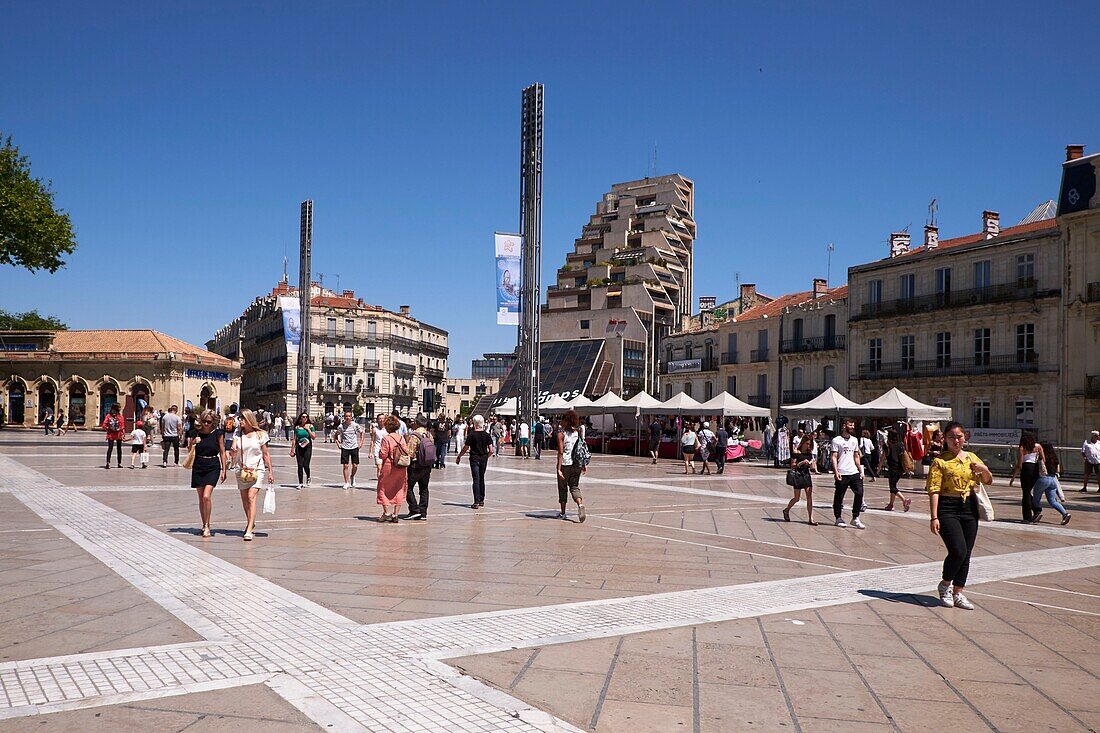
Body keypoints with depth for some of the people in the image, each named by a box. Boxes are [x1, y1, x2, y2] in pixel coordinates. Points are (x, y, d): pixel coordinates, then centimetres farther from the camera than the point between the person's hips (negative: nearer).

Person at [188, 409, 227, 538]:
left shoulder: (218, 433, -3)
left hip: (213, 467, -3)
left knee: (206, 496, -16)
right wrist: (192, 443, -11)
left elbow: (222, 452, 1)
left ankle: (207, 526, -6)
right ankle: (204, 525, 21)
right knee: (201, 498, 9)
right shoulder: (196, 433, 3)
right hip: (198, 466, 3)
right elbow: (190, 451, 11)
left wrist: (224, 470, -1)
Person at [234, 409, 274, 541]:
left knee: (251, 497, -16)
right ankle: (251, 523, 34)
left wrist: (270, 472, 3)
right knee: (244, 500, 11)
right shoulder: (238, 435, 5)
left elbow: (266, 454, 4)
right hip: (242, 470, 4)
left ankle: (249, 530, -19)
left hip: (257, 470, -4)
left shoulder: (260, 434, 0)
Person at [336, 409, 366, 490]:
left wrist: (361, 443, 5)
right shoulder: (341, 426, -5)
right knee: (345, 466, -2)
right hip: (345, 448, 0)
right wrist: (338, 443, -1)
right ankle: (346, 483, 9)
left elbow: (362, 432, 11)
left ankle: (352, 477, 31)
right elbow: (336, 435, 10)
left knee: (355, 465, 0)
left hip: (354, 447, 0)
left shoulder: (355, 425, -4)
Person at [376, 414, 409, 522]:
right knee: (399, 490, 10)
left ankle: (386, 512, 8)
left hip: (389, 467, -5)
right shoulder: (401, 438, 3)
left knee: (384, 489, 12)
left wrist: (380, 451, 6)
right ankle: (395, 514, 8)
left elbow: (383, 455, -13)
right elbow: (406, 453, 4)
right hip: (401, 468, 5)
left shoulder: (386, 439, -12)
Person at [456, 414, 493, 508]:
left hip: (474, 459, -4)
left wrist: (459, 457, 7)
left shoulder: (472, 435, -11)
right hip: (484, 459, 4)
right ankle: (481, 500, 24)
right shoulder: (486, 435, -1)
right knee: (481, 479, 17)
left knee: (476, 480, -4)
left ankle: (476, 502, -9)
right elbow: (491, 450, -2)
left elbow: (465, 448, -7)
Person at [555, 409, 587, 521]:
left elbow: (560, 452, -15)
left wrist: (559, 469, -16)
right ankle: (580, 504, -15)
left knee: (562, 487, 11)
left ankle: (562, 513, 19)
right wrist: (584, 464, 14)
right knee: (574, 486, 12)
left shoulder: (561, 433, -10)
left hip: (565, 464, -4)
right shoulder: (578, 432, 5)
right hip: (577, 464, 4)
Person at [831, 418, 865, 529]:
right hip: (842, 474, -5)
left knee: (859, 493, -4)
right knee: (839, 496, 3)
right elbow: (834, 457, -8)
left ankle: (855, 518, 5)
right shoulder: (836, 440, -4)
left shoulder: (854, 440, 15)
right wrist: (836, 471, -17)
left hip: (854, 472, 5)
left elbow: (856, 456, 20)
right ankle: (838, 518, 16)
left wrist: (860, 470, 14)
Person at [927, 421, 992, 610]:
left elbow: (988, 481, 20)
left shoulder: (971, 457, 12)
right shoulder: (940, 461, -6)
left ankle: (958, 594, 19)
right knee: (958, 551, -15)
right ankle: (945, 585, 11)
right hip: (948, 509, -6)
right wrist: (934, 517, -18)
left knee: (966, 554, 7)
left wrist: (984, 469, -3)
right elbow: (934, 490, -11)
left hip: (969, 509, 6)